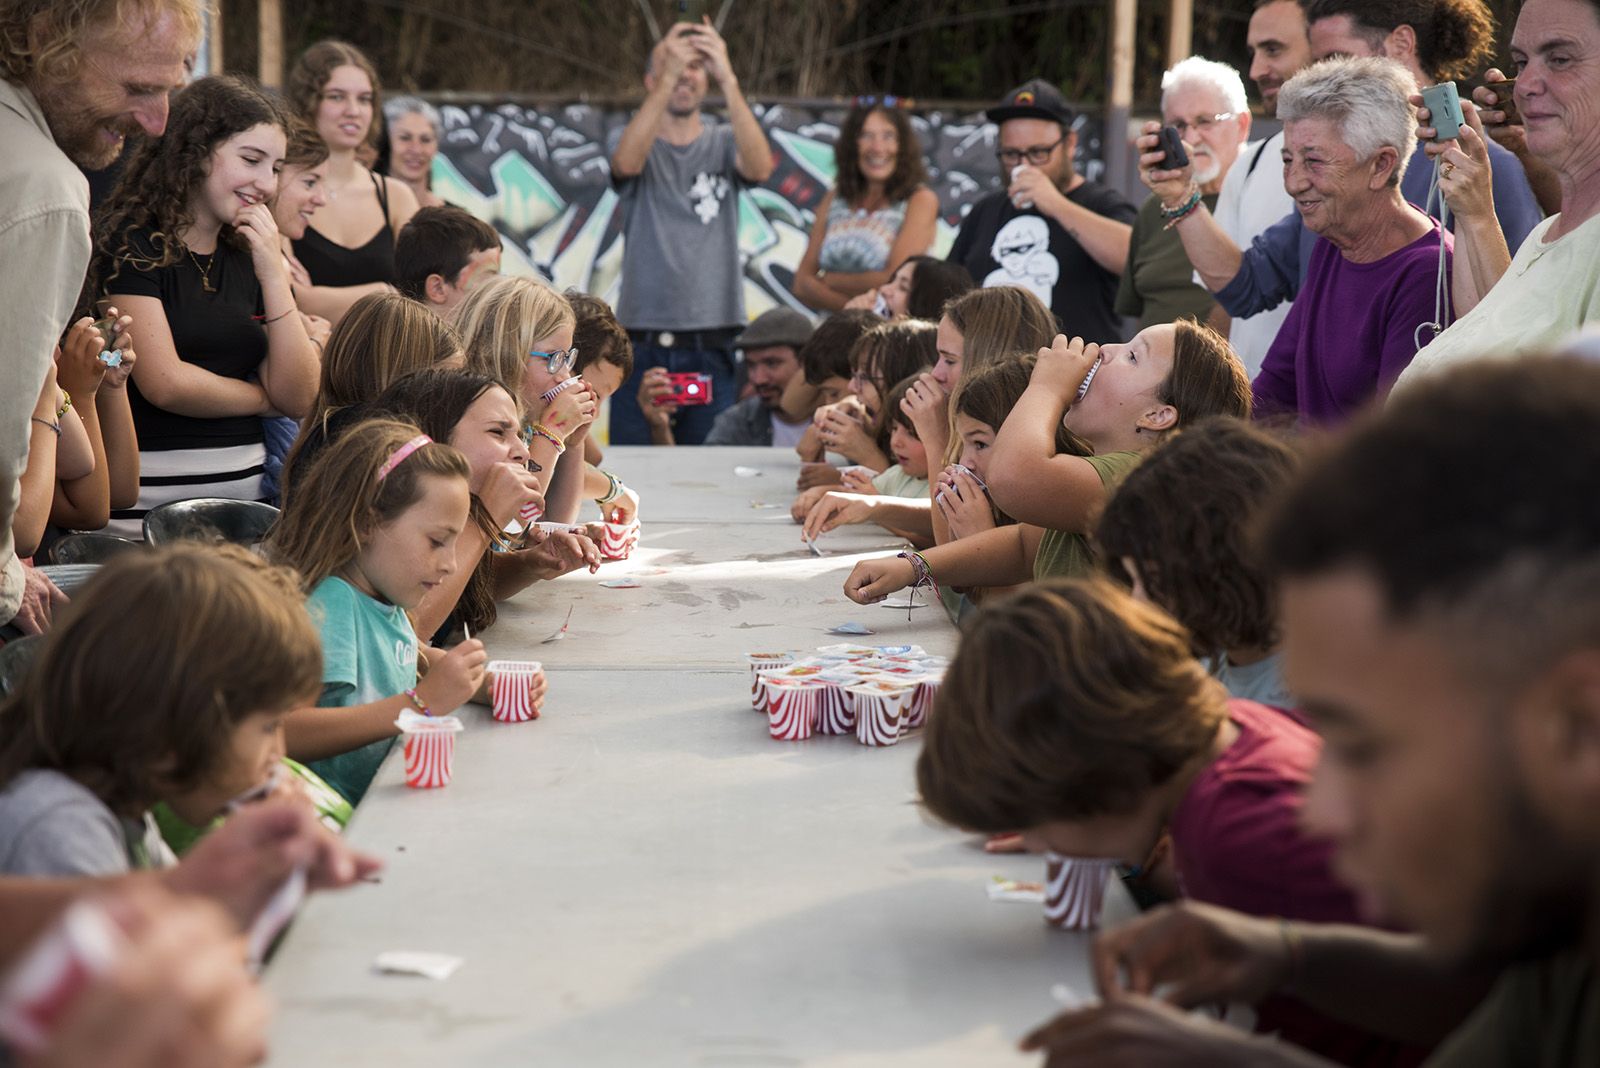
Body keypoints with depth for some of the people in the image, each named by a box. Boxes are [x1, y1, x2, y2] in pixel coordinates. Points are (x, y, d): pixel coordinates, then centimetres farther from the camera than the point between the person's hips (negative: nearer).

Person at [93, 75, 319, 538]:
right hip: (149, 500, -6)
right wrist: (263, 399, 1)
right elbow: (165, 384, -15)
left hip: (245, 494, 6)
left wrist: (274, 274, -5)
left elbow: (299, 399, 3)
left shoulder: (249, 256, 13)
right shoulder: (132, 243, -5)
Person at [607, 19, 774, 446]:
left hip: (712, 348, 0)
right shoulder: (638, 141, 8)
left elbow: (760, 168, -13)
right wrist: (667, 78, -25)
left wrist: (728, 80, -23)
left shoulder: (724, 144, 10)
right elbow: (626, 163, -16)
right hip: (643, 344, 0)